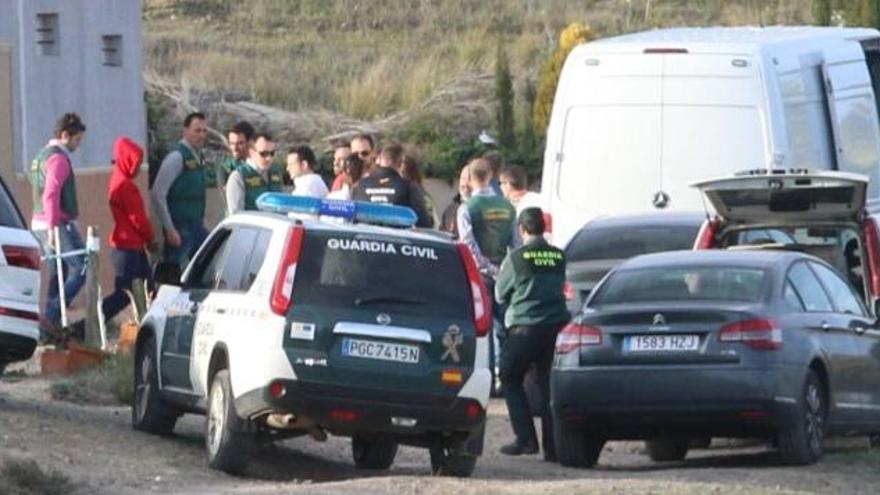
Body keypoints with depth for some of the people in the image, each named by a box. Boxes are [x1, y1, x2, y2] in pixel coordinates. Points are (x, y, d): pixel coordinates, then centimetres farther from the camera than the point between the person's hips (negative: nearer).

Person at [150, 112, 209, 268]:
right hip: (180, 228, -8)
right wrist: (170, 229, -20)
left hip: (196, 226, 8)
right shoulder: (176, 158, -15)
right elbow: (157, 194, -19)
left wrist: (202, 223, 16)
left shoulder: (198, 158, 10)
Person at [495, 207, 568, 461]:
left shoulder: (517, 258, -8)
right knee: (549, 386, 7)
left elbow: (500, 294, 3)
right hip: (556, 325, 4)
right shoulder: (558, 257, 4)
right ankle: (552, 446, 1)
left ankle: (526, 439, 0)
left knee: (511, 381, 11)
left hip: (525, 327, -4)